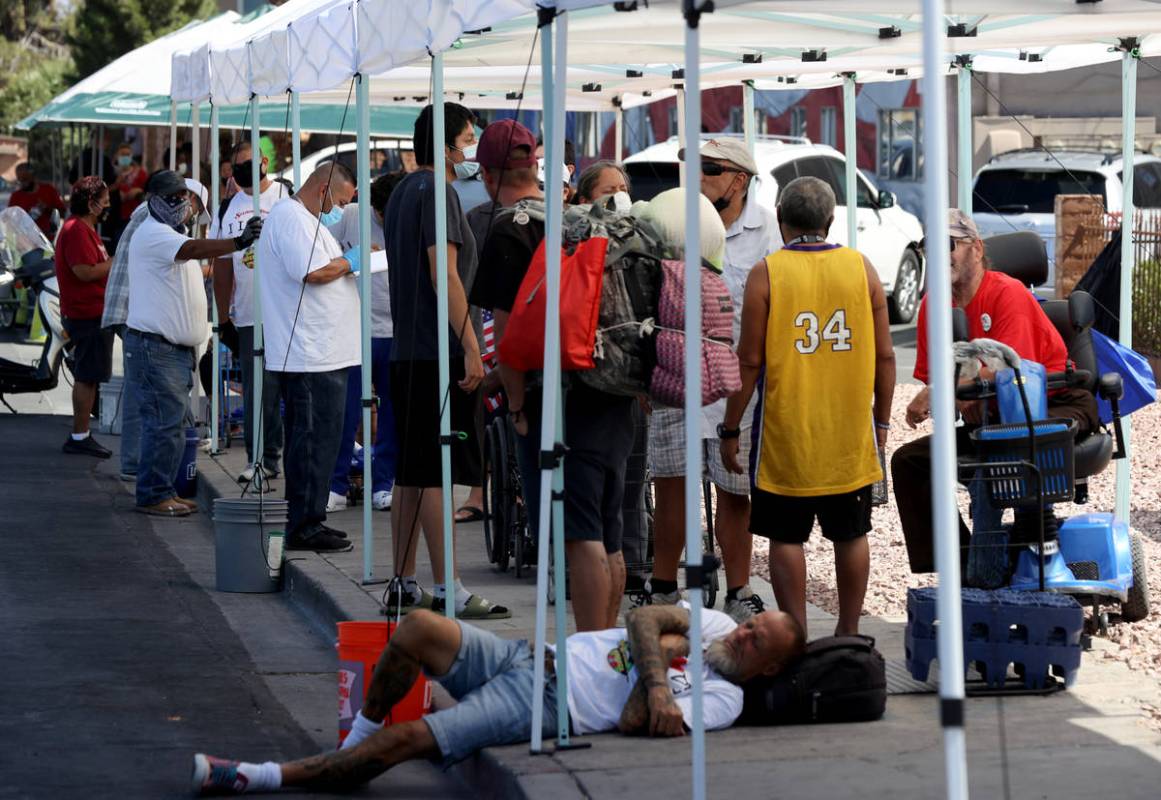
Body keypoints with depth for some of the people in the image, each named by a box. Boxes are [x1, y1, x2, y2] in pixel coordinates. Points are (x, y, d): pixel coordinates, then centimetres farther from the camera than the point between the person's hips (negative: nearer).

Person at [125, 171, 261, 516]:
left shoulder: (172, 234, 20)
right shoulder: (153, 233, -14)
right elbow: (193, 249, -32)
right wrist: (238, 242, -46)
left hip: (176, 346, 10)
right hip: (154, 344, -10)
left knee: (170, 422, 13)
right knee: (165, 422, -11)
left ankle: (163, 491, 19)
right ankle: (152, 496, -7)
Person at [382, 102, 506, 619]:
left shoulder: (403, 191, 19)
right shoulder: (436, 192, -12)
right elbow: (444, 274, -19)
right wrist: (470, 347, -19)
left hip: (407, 352, 10)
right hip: (438, 352, -10)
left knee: (412, 471, 11)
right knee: (437, 473, -9)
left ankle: (404, 585, 15)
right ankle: (446, 589, -8)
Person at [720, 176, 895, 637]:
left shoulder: (766, 274, -7)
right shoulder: (861, 268, 1)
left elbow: (750, 361, -8)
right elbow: (884, 355, 4)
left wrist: (730, 430, 1)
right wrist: (881, 421, 14)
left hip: (787, 431, -3)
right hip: (850, 434, 3)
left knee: (787, 537, 4)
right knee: (851, 535, 13)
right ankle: (848, 634, 20)